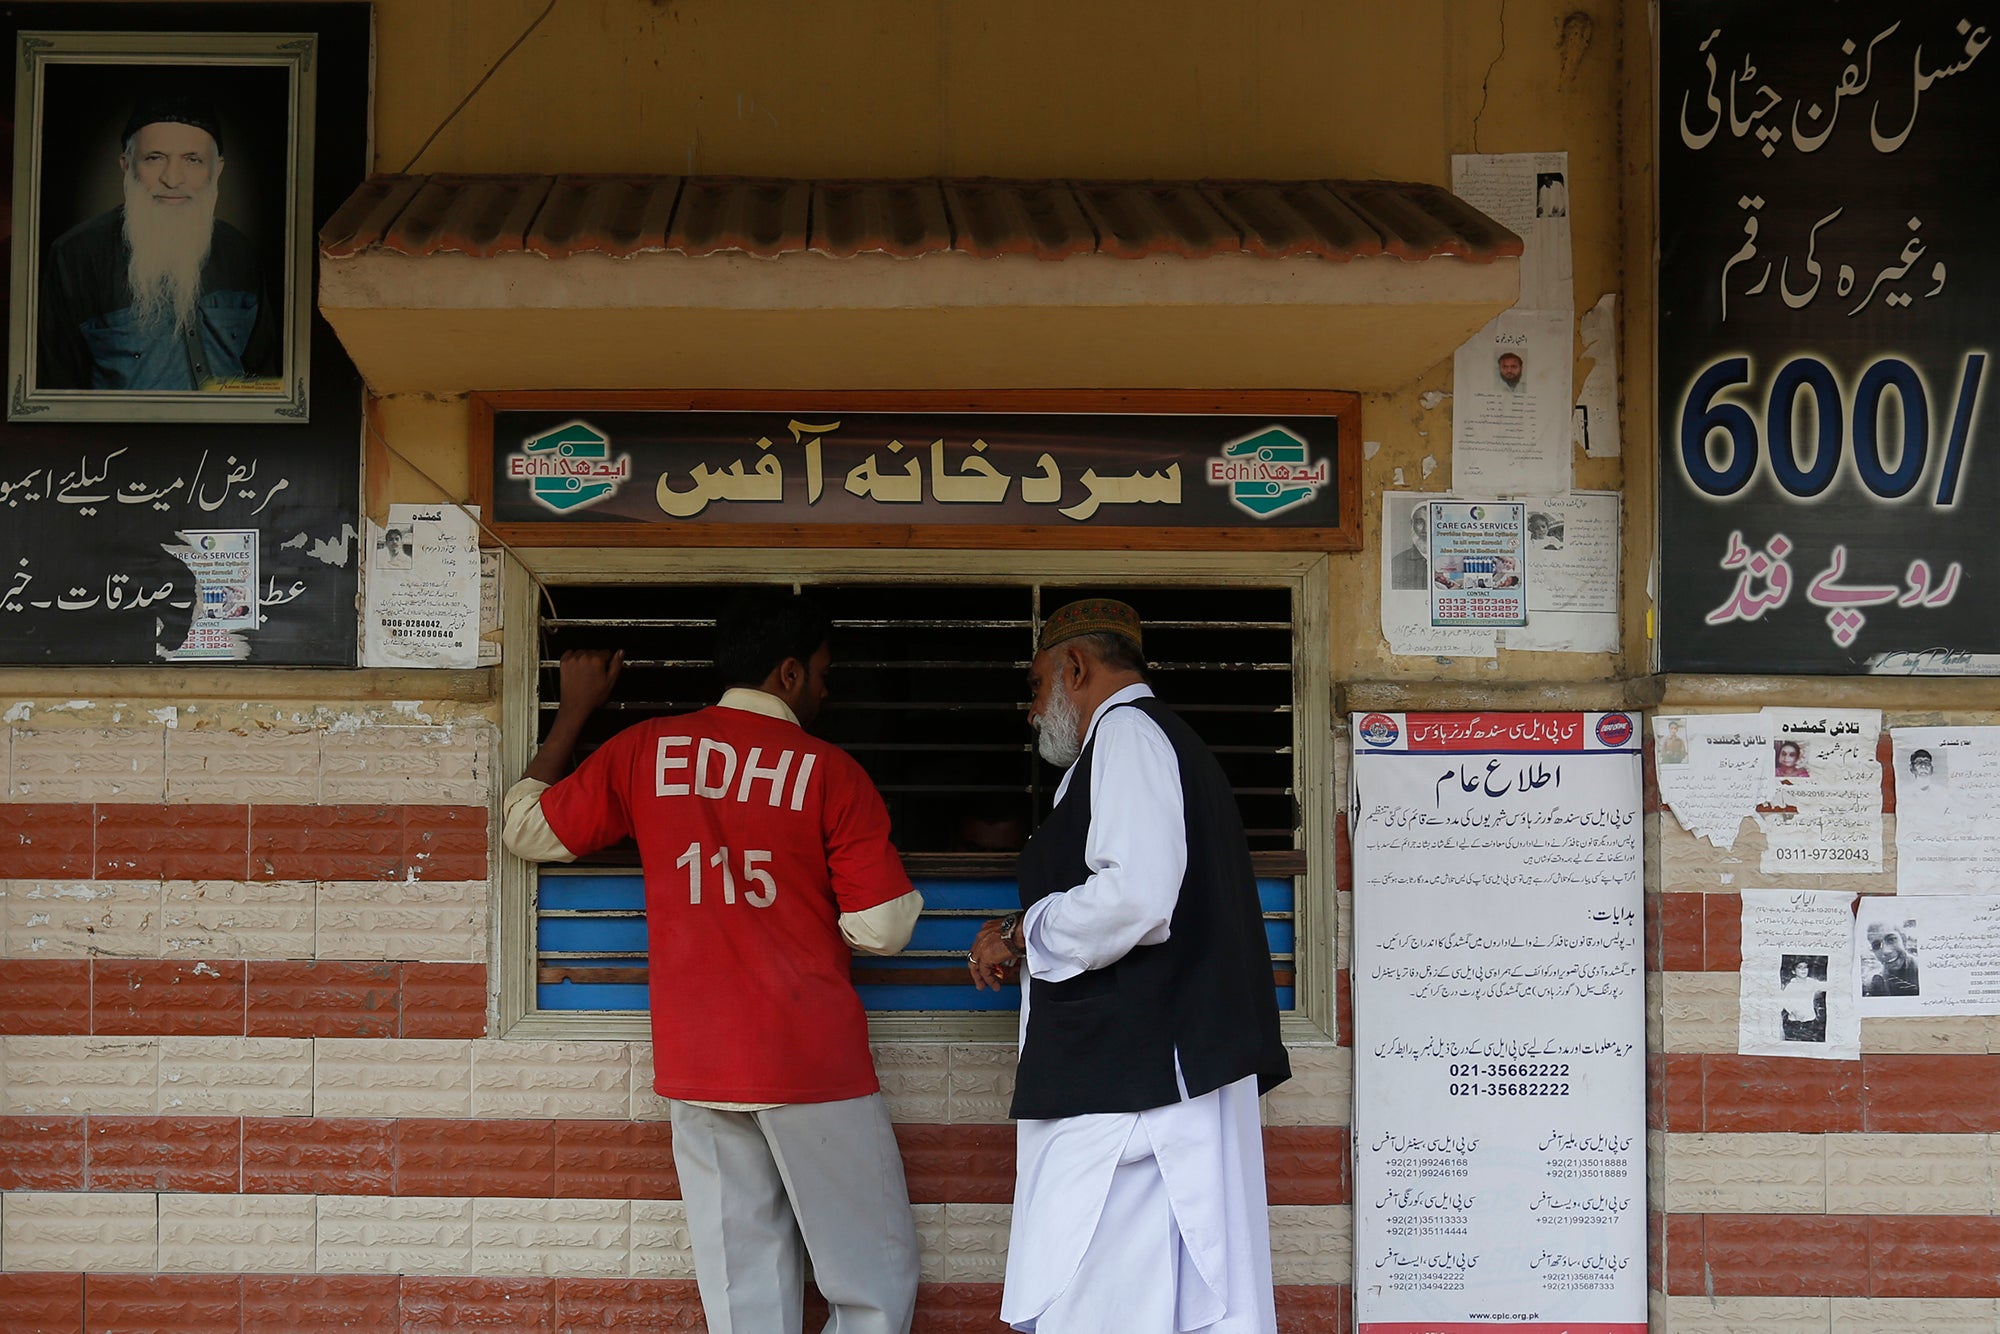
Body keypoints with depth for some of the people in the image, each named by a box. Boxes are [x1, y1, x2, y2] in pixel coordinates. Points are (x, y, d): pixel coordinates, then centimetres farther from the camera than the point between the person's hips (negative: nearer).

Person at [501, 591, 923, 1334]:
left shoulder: (645, 752, 4)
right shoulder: (831, 773, -5)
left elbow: (529, 829, 16)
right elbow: (883, 930, -7)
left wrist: (574, 708, 25)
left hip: (695, 1068, 4)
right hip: (813, 1064, -4)